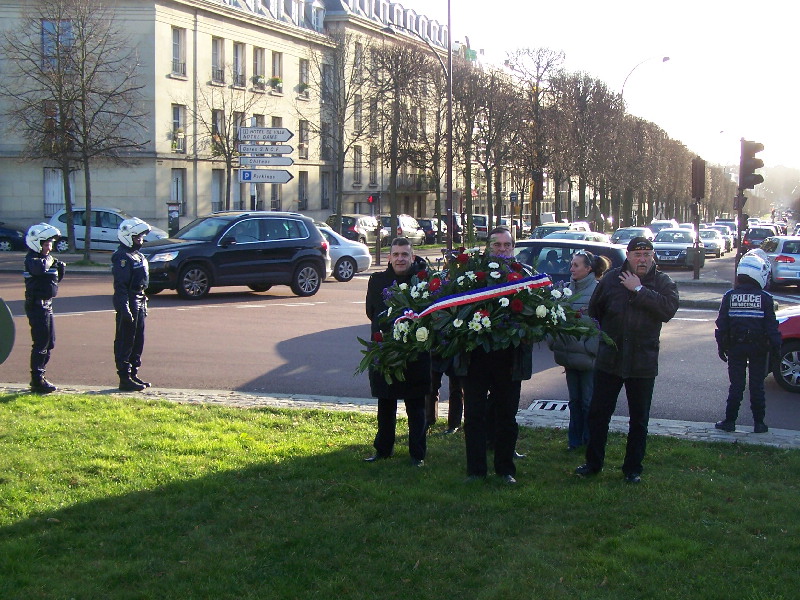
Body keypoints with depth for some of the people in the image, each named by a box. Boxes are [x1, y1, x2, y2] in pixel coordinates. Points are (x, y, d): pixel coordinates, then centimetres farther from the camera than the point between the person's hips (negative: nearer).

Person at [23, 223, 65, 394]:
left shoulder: (47, 258, 13)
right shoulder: (32, 258, -14)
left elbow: (56, 279, 22)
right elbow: (39, 268, -38)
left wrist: (60, 269, 3)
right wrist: (49, 260, -18)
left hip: (47, 306, 10)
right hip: (37, 306, -10)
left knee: (49, 343, 15)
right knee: (40, 344, -7)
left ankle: (39, 377, 25)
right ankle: (37, 381, -1)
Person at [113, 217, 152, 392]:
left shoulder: (138, 255, 16)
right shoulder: (122, 257, -15)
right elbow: (120, 286, -20)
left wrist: (143, 305, 22)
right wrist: (125, 310, -25)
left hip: (139, 301, 10)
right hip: (128, 303, -10)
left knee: (138, 341, 14)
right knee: (125, 342, -4)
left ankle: (133, 374, 23)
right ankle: (125, 378, -1)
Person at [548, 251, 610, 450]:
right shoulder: (569, 288, 9)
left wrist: (590, 349, -17)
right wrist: (554, 342, 7)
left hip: (587, 356, -6)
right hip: (570, 354, 6)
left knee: (588, 401, 3)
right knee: (574, 400, 15)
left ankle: (590, 441, 15)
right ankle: (575, 439, 24)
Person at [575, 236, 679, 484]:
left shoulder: (663, 282, -2)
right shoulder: (611, 278, 2)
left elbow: (669, 308, -22)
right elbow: (594, 310, 15)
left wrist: (639, 290, -20)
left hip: (643, 363, -1)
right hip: (609, 359, 1)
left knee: (639, 419, 9)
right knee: (598, 414, 7)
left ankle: (633, 468, 21)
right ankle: (593, 463, 20)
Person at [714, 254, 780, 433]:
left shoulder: (729, 296, -2)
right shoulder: (765, 298, -8)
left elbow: (722, 324, 1)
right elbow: (771, 326, -7)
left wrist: (721, 346, 8)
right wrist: (776, 347, 1)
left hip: (735, 348, 1)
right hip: (759, 349, -1)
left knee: (736, 385, 7)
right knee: (757, 386, 7)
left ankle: (730, 421, 7)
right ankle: (758, 423, 10)